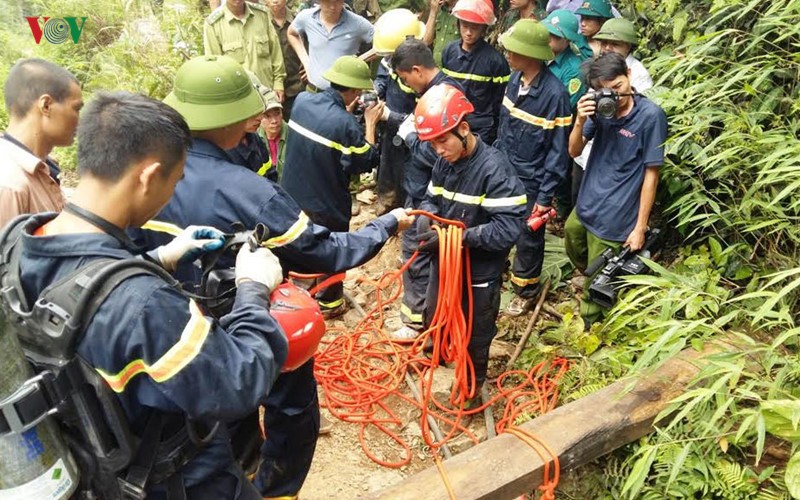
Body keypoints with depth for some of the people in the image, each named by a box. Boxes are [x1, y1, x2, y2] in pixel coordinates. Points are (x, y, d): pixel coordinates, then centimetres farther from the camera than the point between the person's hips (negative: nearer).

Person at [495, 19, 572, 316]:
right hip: (504, 172, 6)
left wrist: (545, 195, -15)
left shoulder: (555, 93, -23)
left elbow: (558, 150, -18)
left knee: (528, 238, 12)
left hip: (531, 181, -6)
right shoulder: (516, 78, -4)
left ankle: (526, 291, 34)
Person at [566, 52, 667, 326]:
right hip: (585, 207, 5)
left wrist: (640, 227, -11)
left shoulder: (651, 115, -17)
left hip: (613, 219, -5)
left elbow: (651, 174, -13)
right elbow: (574, 151, 2)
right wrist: (580, 121, -18)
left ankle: (587, 330, 36)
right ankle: (590, 282, 57)